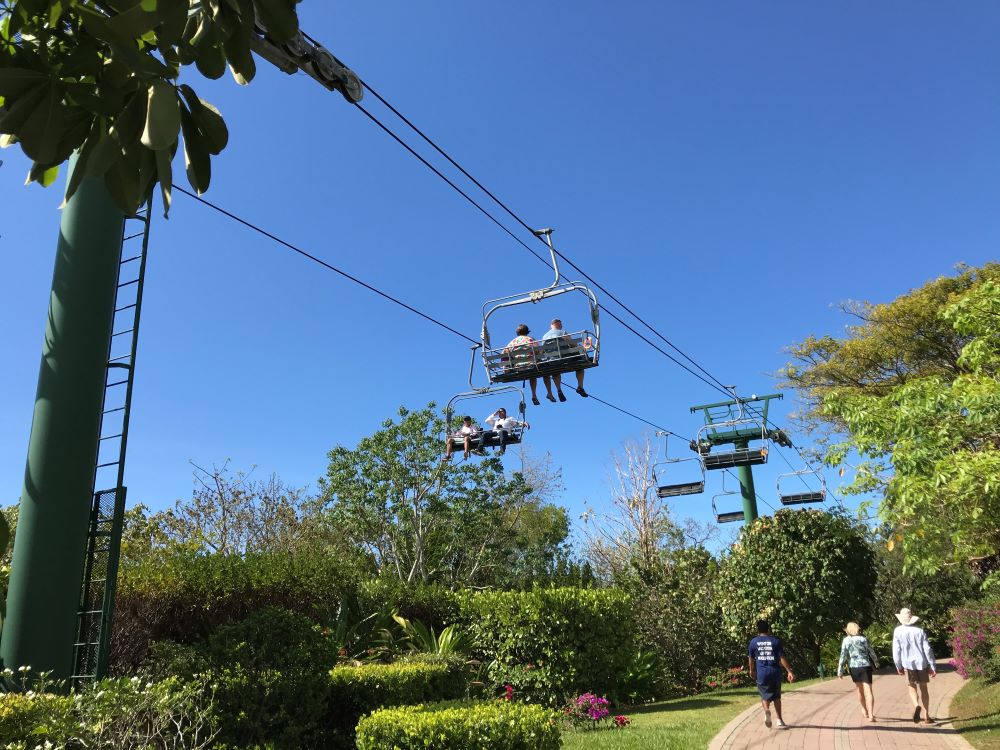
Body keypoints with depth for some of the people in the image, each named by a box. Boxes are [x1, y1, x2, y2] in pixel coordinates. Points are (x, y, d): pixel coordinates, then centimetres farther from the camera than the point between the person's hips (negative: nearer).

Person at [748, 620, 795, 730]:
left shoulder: (754, 642, 2)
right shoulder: (775, 641, -1)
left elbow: (751, 658, 11)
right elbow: (782, 658, -5)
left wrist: (752, 670, 26)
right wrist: (789, 671, 0)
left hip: (761, 673, 0)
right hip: (775, 672, 0)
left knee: (765, 695, 10)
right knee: (776, 697, 18)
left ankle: (766, 710, -20)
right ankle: (779, 720, 16)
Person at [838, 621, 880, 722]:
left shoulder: (846, 640, -4)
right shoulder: (863, 639, -2)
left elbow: (843, 656, -7)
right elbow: (871, 652, 6)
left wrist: (840, 670, -2)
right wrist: (876, 662, 27)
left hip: (854, 667, 1)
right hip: (865, 666, -1)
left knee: (860, 690, 21)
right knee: (868, 691, -4)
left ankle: (864, 711, 38)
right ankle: (871, 715, -16)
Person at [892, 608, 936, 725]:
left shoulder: (898, 631, -4)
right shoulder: (919, 631, -2)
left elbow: (896, 650, -2)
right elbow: (927, 649, -3)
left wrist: (898, 666, 9)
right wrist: (932, 667, 3)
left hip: (908, 664, -2)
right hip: (922, 663, 2)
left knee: (912, 688, 10)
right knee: (923, 689, 15)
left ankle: (916, 705, -19)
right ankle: (926, 716, 18)